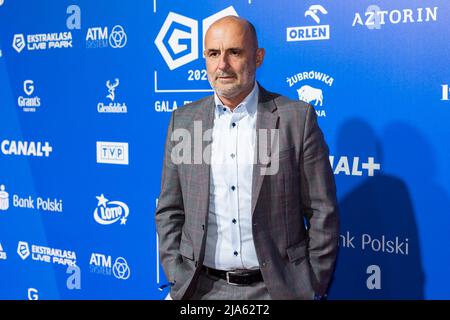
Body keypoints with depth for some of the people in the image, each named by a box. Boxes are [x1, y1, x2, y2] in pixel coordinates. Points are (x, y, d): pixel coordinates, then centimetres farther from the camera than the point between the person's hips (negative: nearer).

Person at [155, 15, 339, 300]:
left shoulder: (297, 117, -6)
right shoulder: (184, 120, 2)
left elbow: (322, 211, -4)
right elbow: (170, 210, 6)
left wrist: (315, 287, -5)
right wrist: (179, 280, 0)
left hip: (278, 287, -2)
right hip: (203, 287, 2)